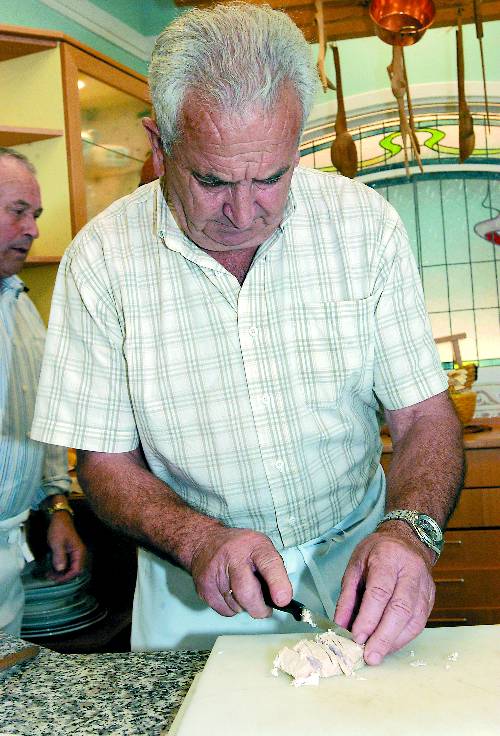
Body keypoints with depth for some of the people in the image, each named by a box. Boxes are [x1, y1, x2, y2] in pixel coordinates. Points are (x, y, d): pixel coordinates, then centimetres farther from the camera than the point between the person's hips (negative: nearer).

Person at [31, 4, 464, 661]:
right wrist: (200, 540, -23)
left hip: (353, 562, 1)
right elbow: (104, 461, -5)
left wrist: (410, 531, -25)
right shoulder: (101, 259, -12)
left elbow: (424, 417, -5)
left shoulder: (366, 225, -9)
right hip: (196, 587, 0)